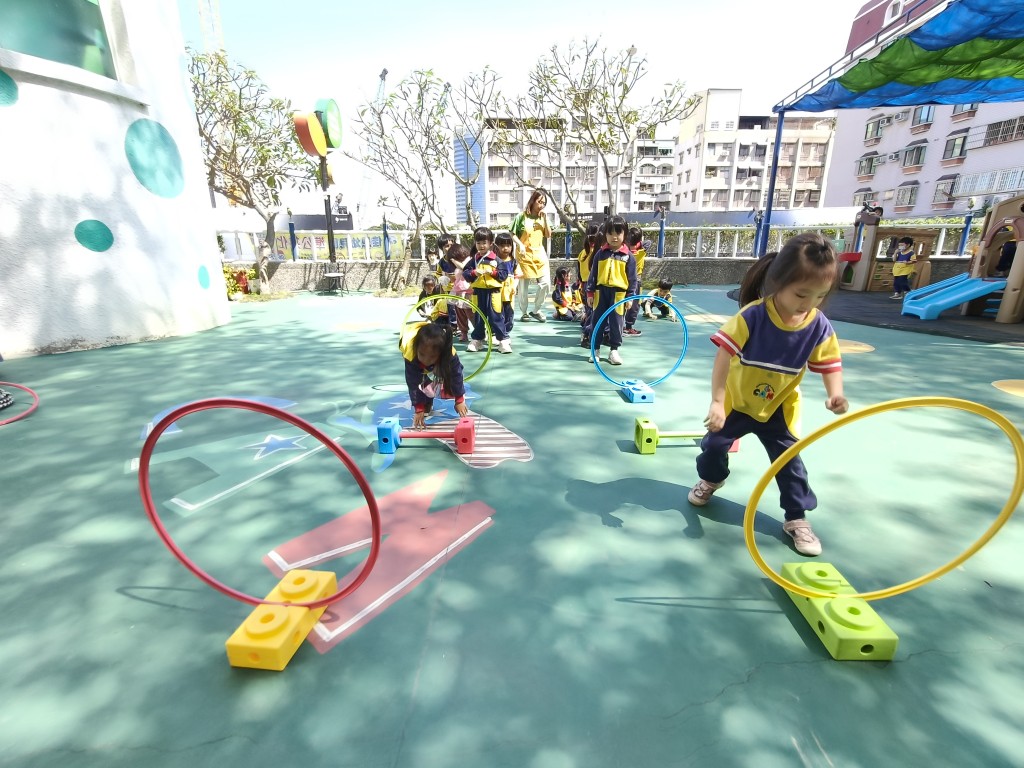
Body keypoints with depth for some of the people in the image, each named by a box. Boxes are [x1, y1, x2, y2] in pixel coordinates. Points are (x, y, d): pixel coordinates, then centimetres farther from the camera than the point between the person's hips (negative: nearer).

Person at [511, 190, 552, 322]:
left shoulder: (542, 217, 10)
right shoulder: (521, 216, -3)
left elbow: (548, 235, 4)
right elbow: (513, 234, -2)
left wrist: (545, 219, -5)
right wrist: (520, 244, -18)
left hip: (539, 254, 4)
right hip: (524, 254, -4)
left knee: (545, 283, -5)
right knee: (524, 285, 1)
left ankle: (536, 310, 11)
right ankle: (524, 312, 15)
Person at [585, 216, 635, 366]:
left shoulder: (628, 256, 1)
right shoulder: (601, 253, 4)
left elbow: (632, 279, 2)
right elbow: (593, 274, 6)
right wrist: (590, 292, 1)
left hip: (618, 293, -1)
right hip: (601, 292, 1)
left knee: (616, 323, 5)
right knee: (597, 321, 5)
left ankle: (614, 350, 16)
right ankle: (596, 349, 16)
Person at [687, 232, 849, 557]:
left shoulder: (820, 327, -16)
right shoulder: (752, 316, -28)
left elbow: (830, 364, -5)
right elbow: (723, 357, -29)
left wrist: (835, 394, -26)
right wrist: (717, 402, -33)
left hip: (780, 406, 2)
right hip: (737, 400, -1)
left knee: (789, 460, 3)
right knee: (714, 443, 8)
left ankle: (796, 518, 22)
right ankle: (710, 480, 41)